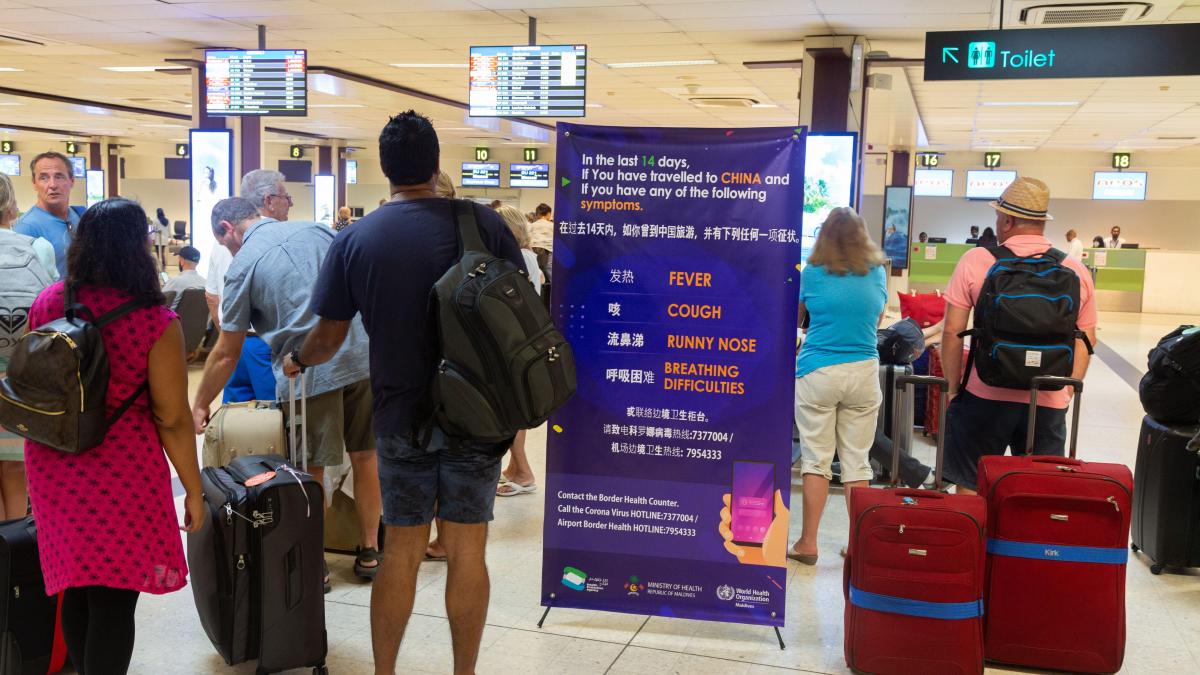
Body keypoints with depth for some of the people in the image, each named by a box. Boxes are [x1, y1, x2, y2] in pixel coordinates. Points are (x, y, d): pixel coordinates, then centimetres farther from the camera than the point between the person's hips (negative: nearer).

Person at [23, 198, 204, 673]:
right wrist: (194, 490, -4)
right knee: (114, 598, 6)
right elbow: (172, 419, -14)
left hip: (52, 462, 6)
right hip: (119, 469, -6)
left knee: (77, 588, 21)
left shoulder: (47, 302, 0)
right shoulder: (155, 321, -16)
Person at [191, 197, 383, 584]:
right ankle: (369, 552, 27)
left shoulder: (243, 265, 1)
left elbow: (227, 354, 5)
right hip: (362, 358, 4)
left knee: (312, 472, 9)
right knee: (366, 457, 15)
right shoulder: (317, 230, 12)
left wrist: (199, 406, 17)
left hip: (308, 372, -4)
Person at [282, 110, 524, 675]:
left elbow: (328, 338, 3)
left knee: (401, 552, 13)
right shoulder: (482, 223, -7)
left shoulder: (354, 240, -3)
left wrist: (296, 362, 24)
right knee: (466, 552, 8)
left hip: (401, 416, 1)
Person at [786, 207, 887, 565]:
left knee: (816, 460, 3)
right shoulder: (877, 274, 5)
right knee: (857, 462, 8)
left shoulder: (813, 274, -3)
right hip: (863, 374, 3)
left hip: (818, 374, -2)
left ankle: (808, 543, 6)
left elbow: (797, 312, 15)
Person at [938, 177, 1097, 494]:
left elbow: (952, 332, -6)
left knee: (970, 490, 10)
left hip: (985, 397, -2)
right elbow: (1086, 340, 8)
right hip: (1049, 403, 2)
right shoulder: (1077, 271, 2)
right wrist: (1067, 392, 17)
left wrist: (953, 388, 4)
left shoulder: (976, 261, -5)